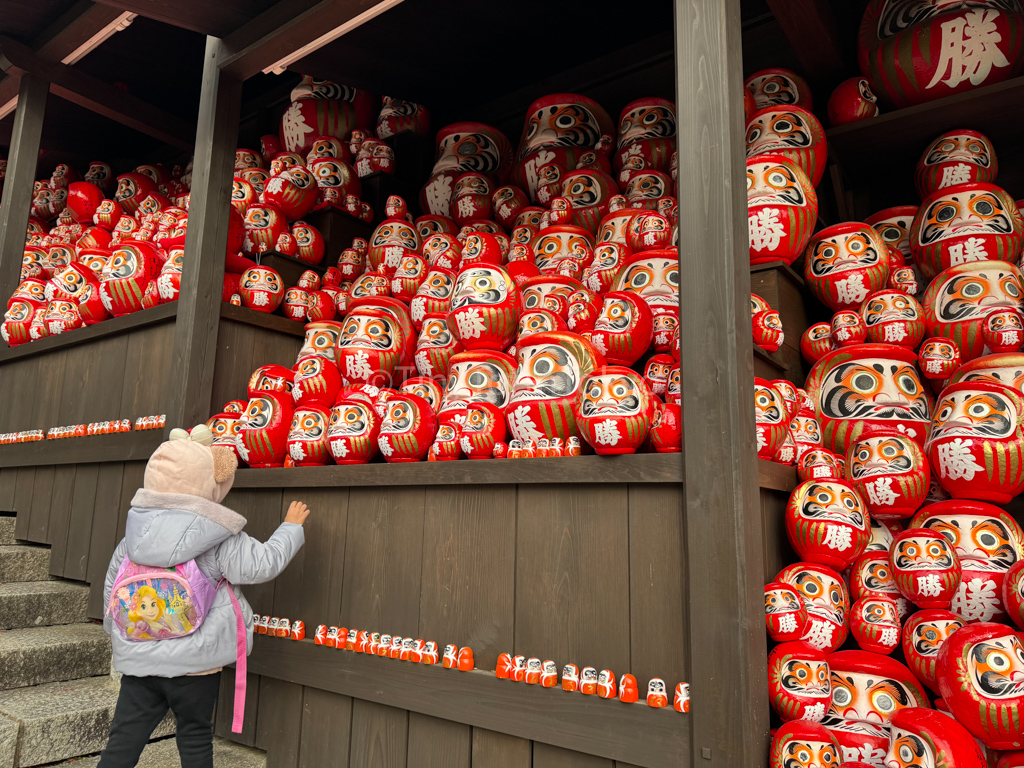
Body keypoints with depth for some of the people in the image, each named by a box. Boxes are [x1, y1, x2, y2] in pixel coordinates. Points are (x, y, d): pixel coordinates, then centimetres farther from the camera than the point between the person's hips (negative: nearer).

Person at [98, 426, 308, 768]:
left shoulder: (133, 535, 1)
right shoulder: (221, 540, -16)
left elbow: (111, 588, 12)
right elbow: (263, 563, -12)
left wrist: (115, 630, 29)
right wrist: (291, 526, 1)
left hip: (138, 659, 4)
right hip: (195, 662, -4)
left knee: (124, 739, 11)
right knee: (195, 737, 12)